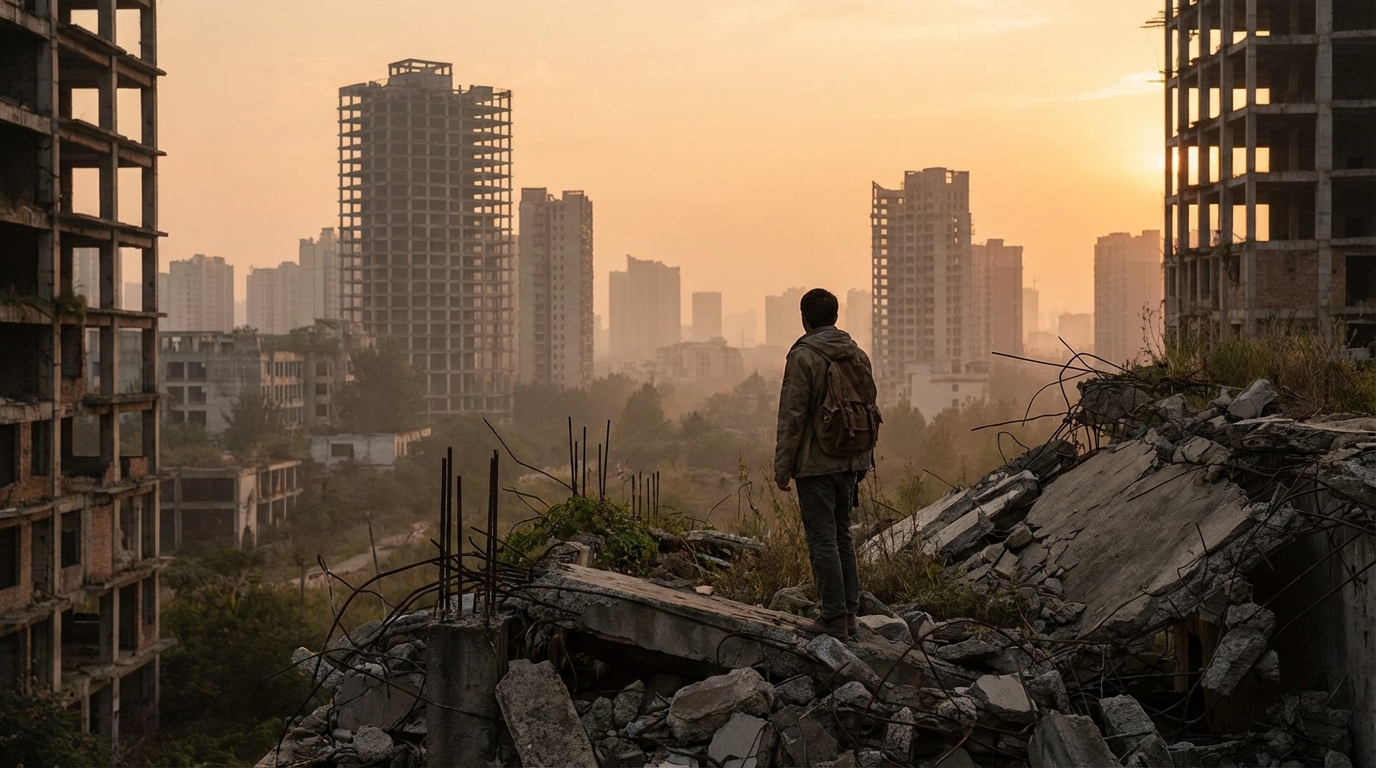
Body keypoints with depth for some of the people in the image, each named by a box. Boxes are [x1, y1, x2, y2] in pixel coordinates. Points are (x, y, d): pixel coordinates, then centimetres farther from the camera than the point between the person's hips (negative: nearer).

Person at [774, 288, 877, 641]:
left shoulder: (803, 356, -11)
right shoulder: (858, 356, 9)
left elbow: (792, 416, -14)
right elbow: (870, 412, 14)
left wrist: (782, 467, -9)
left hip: (815, 463, -6)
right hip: (849, 462, 7)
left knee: (823, 539, -3)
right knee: (842, 534, 16)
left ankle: (835, 618, -3)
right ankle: (849, 612, 17)